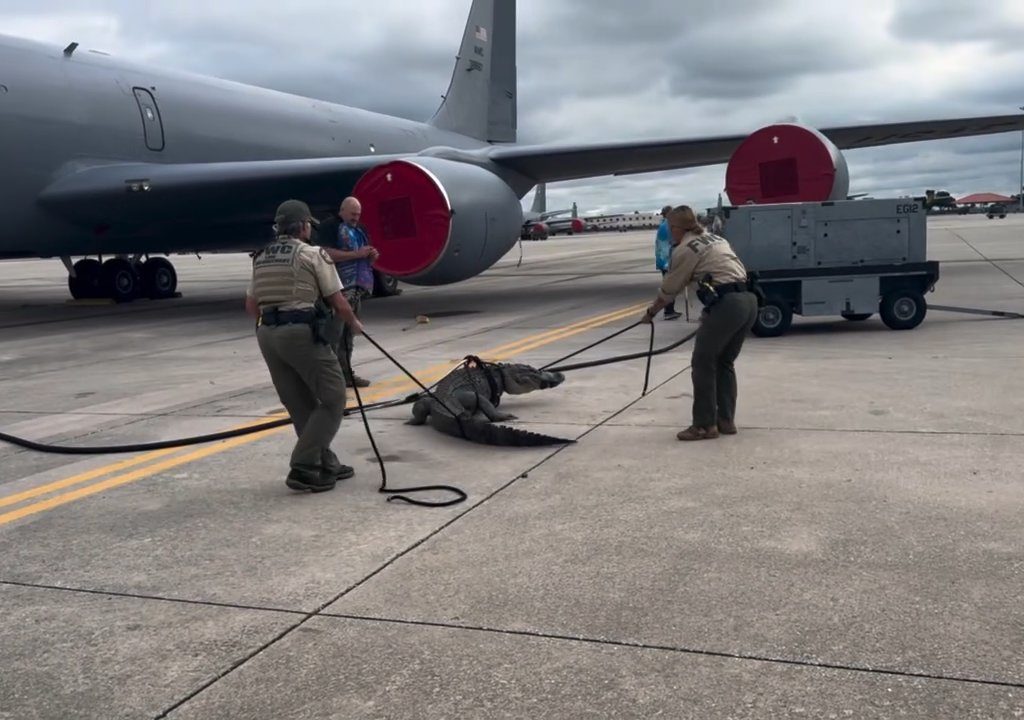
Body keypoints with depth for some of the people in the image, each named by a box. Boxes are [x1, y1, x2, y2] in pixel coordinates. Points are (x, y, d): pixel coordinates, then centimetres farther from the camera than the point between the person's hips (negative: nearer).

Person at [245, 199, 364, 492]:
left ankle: (327, 465, 20)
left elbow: (251, 305, 21)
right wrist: (353, 323, 17)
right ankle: (302, 468, -4)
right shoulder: (313, 254, -2)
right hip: (303, 333, -7)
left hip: (267, 335, 8)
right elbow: (339, 303, -2)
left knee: (302, 407, 14)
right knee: (332, 400, 1)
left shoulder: (261, 258, 18)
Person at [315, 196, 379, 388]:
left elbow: (366, 259, 30)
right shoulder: (330, 226, -3)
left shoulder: (360, 230, 22)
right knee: (339, 331, -12)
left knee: (349, 331, 10)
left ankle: (346, 372, 15)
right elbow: (327, 254, -16)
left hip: (358, 287, 8)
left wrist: (372, 256, 6)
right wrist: (356, 254, -17)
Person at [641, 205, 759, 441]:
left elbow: (669, 290, 6)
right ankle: (726, 420, 21)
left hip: (726, 304, -8)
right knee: (725, 362, 18)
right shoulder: (715, 238, 22)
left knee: (703, 363, 3)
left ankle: (705, 425, 6)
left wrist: (651, 312, 22)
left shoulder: (685, 249, -1)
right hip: (749, 300, 8)